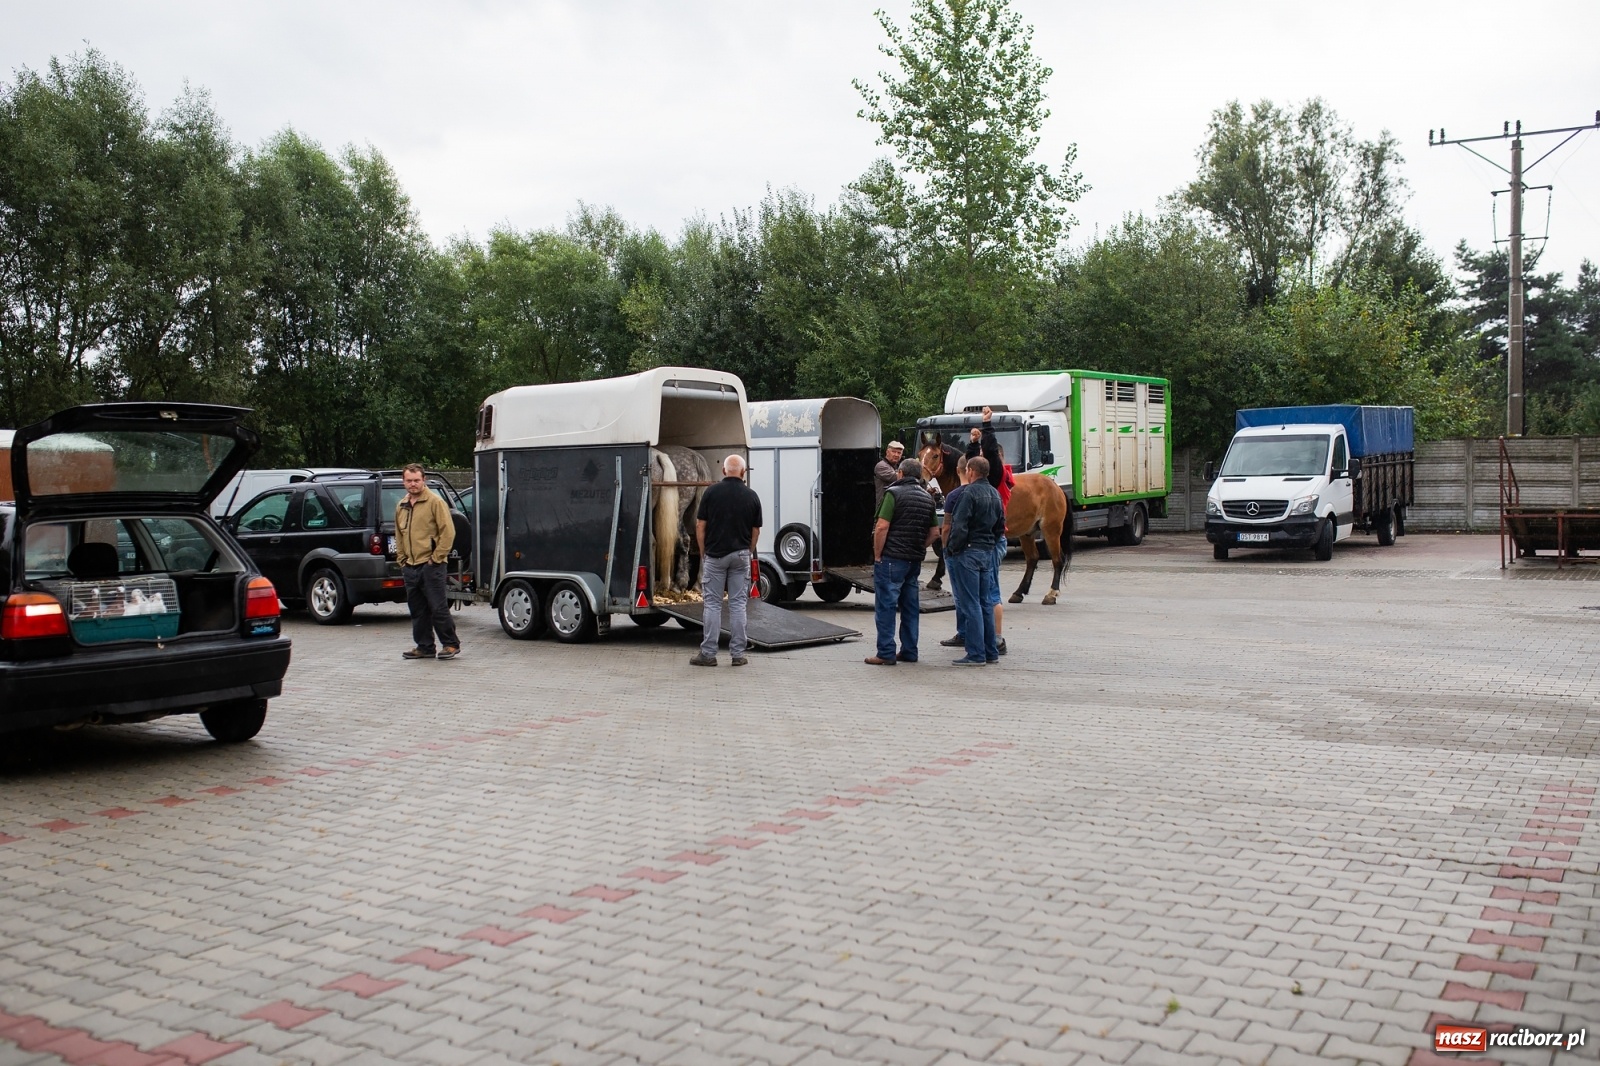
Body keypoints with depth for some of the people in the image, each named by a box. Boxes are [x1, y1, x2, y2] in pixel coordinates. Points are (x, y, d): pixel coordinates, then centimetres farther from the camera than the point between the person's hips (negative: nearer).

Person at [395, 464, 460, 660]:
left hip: (430, 566, -7)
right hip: (410, 567, 7)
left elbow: (448, 532, -10)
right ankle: (424, 647, 17)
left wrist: (437, 558, -12)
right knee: (417, 610, 10)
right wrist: (401, 559, 15)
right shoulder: (401, 506, 16)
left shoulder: (435, 502, -6)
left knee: (438, 607, -5)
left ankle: (451, 644, 4)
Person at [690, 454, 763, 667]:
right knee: (738, 604, 5)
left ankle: (708, 654, 2)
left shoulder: (711, 492, -5)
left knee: (712, 604, 2)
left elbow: (700, 526, -4)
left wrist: (703, 553, 8)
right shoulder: (752, 496, 1)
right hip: (741, 555, 1)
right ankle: (738, 654, 6)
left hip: (715, 555, -1)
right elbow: (756, 530, 6)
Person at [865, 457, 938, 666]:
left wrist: (877, 555, -9)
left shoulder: (894, 493, -10)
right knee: (910, 606, 13)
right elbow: (934, 532, 14)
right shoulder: (927, 498, 11)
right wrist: (919, 550, 15)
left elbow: (882, 527, -17)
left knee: (885, 605, -3)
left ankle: (886, 654, -3)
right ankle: (909, 651, 17)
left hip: (891, 558, -7)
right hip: (915, 561, 7)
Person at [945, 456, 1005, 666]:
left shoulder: (969, 493, -15)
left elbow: (959, 526, -20)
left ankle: (976, 654, -4)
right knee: (986, 603, 14)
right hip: (988, 552, 8)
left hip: (967, 552, -8)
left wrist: (951, 550, -10)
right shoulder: (995, 494, 12)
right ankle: (991, 652, 19)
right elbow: (1001, 526, 18)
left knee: (970, 604, -5)